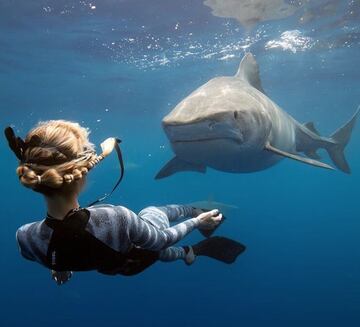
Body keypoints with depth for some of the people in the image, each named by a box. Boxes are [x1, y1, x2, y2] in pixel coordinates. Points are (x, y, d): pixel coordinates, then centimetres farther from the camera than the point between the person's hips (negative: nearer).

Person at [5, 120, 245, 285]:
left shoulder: (25, 238, -35)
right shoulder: (116, 217, -48)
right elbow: (161, 240, -25)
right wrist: (197, 223, -6)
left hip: (107, 267, 4)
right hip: (139, 258, -3)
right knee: (156, 211, 29)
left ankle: (185, 253, 63)